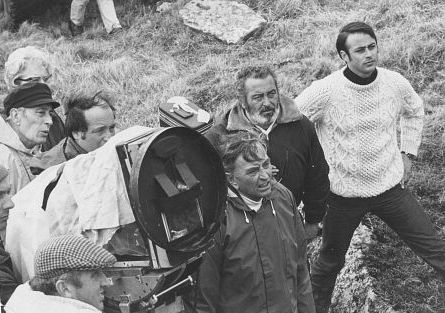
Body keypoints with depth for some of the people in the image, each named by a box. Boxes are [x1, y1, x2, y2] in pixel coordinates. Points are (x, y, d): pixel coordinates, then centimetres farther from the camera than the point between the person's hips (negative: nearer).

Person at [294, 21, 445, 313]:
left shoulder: (396, 83, -8)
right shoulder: (325, 91, -20)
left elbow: (414, 111, 15)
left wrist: (408, 154, 9)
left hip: (391, 187, 2)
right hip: (344, 193, -2)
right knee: (330, 262, 16)